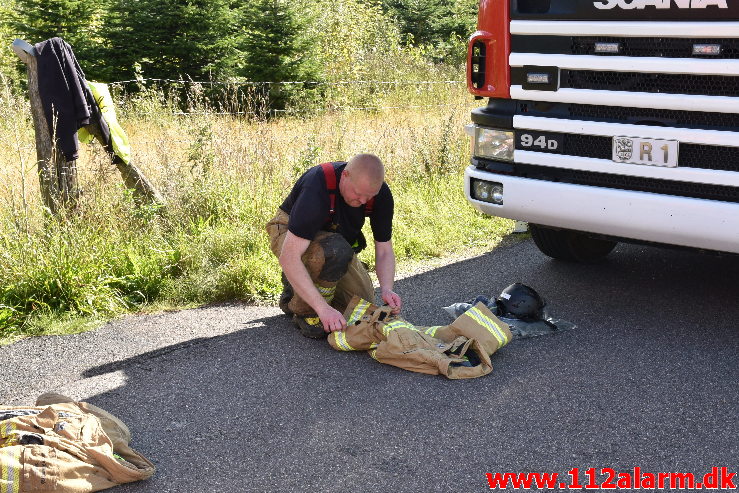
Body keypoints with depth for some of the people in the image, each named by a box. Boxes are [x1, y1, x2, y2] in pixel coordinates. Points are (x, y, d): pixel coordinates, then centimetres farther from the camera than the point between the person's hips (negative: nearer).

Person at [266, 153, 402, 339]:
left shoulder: (381, 194, -21)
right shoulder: (317, 186, -39)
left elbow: (384, 249, -11)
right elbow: (288, 257, -43)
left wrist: (386, 289, -32)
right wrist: (323, 308, -47)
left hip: (335, 238, 6)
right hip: (290, 235, -6)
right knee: (334, 250, -38)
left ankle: (298, 286, 16)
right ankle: (304, 312, -14)